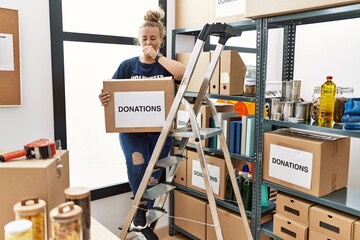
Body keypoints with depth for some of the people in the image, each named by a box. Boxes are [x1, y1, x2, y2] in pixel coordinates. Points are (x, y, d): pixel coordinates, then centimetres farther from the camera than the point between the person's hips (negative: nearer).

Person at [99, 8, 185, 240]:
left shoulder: (167, 65, 1)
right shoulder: (127, 66, 2)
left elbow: (185, 73, -21)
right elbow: (111, 94, 1)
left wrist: (157, 57, -16)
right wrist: (104, 99, -22)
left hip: (160, 130, 1)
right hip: (131, 128, -1)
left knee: (153, 177, 6)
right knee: (137, 164, -26)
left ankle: (142, 217, 30)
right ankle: (140, 209, 1)